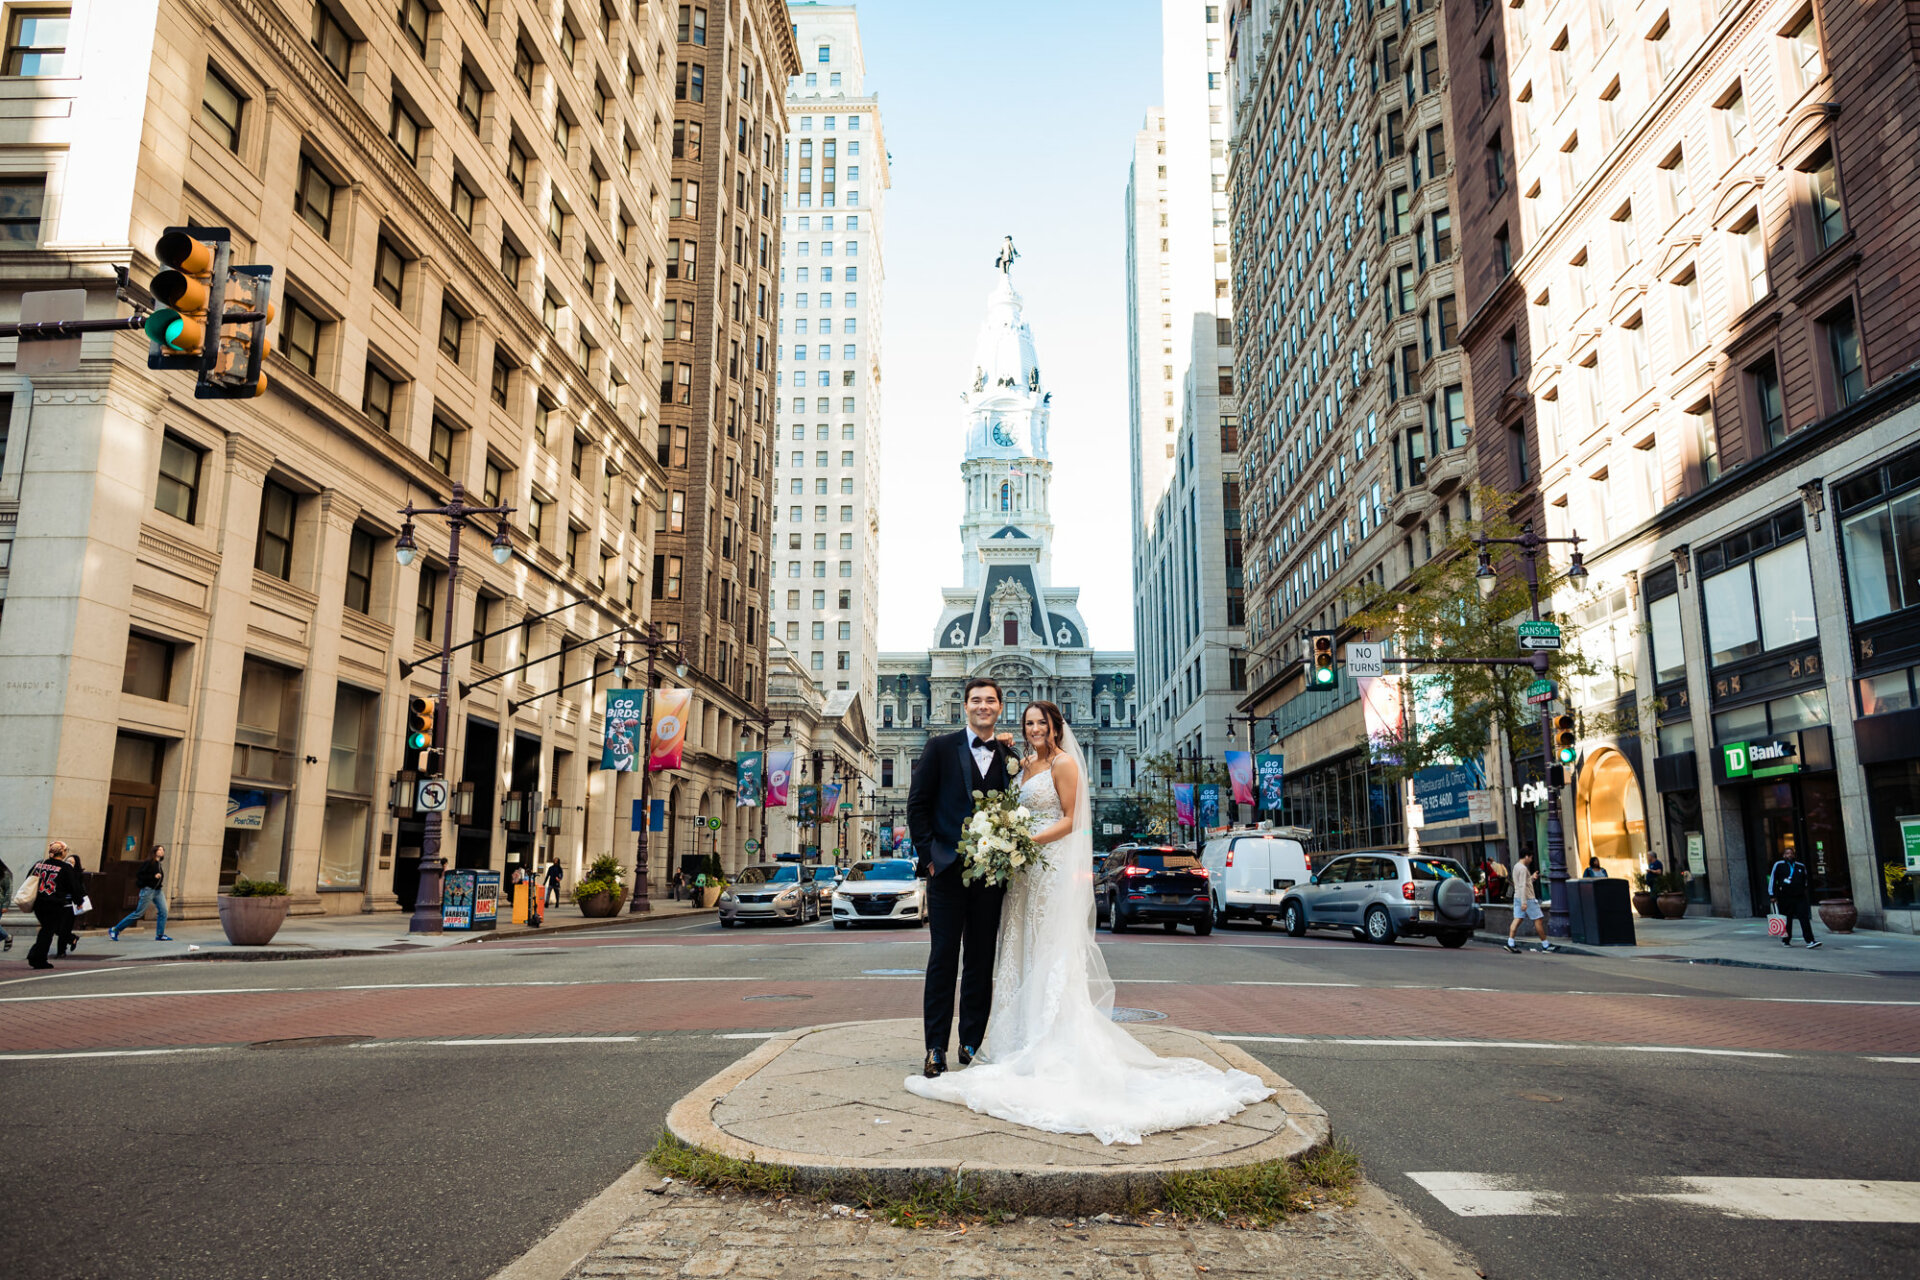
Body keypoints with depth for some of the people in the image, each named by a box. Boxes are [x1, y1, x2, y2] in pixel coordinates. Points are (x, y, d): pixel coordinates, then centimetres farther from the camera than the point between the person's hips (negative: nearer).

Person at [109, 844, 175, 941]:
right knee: (139, 912, -1)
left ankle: (160, 935, 4)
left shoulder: (158, 864, 12)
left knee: (163, 911, -2)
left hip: (158, 891, 8)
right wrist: (154, 876, -21)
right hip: (148, 890, -8)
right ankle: (115, 930, 14)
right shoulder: (149, 862, -12)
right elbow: (139, 875, -18)